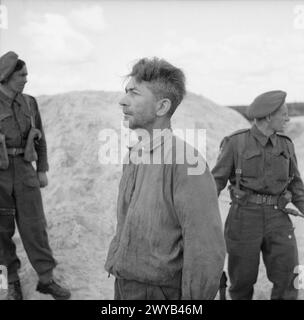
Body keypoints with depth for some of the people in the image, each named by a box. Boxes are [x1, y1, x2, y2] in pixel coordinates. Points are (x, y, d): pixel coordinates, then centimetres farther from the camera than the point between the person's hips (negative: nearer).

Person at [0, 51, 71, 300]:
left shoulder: (29, 103, 4)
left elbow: (40, 138, 12)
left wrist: (42, 171, 9)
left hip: (24, 171, 3)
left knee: (35, 226, 4)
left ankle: (46, 279, 17)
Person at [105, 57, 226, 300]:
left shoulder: (185, 160, -22)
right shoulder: (134, 155, 4)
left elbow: (207, 250, -22)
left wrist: (193, 300, -16)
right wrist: (114, 262, 12)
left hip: (159, 291, -7)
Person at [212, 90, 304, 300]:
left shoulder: (286, 145, 7)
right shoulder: (236, 142, -5)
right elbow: (217, 181, -2)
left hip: (277, 220, 3)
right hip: (243, 219, -3)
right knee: (243, 280, 7)